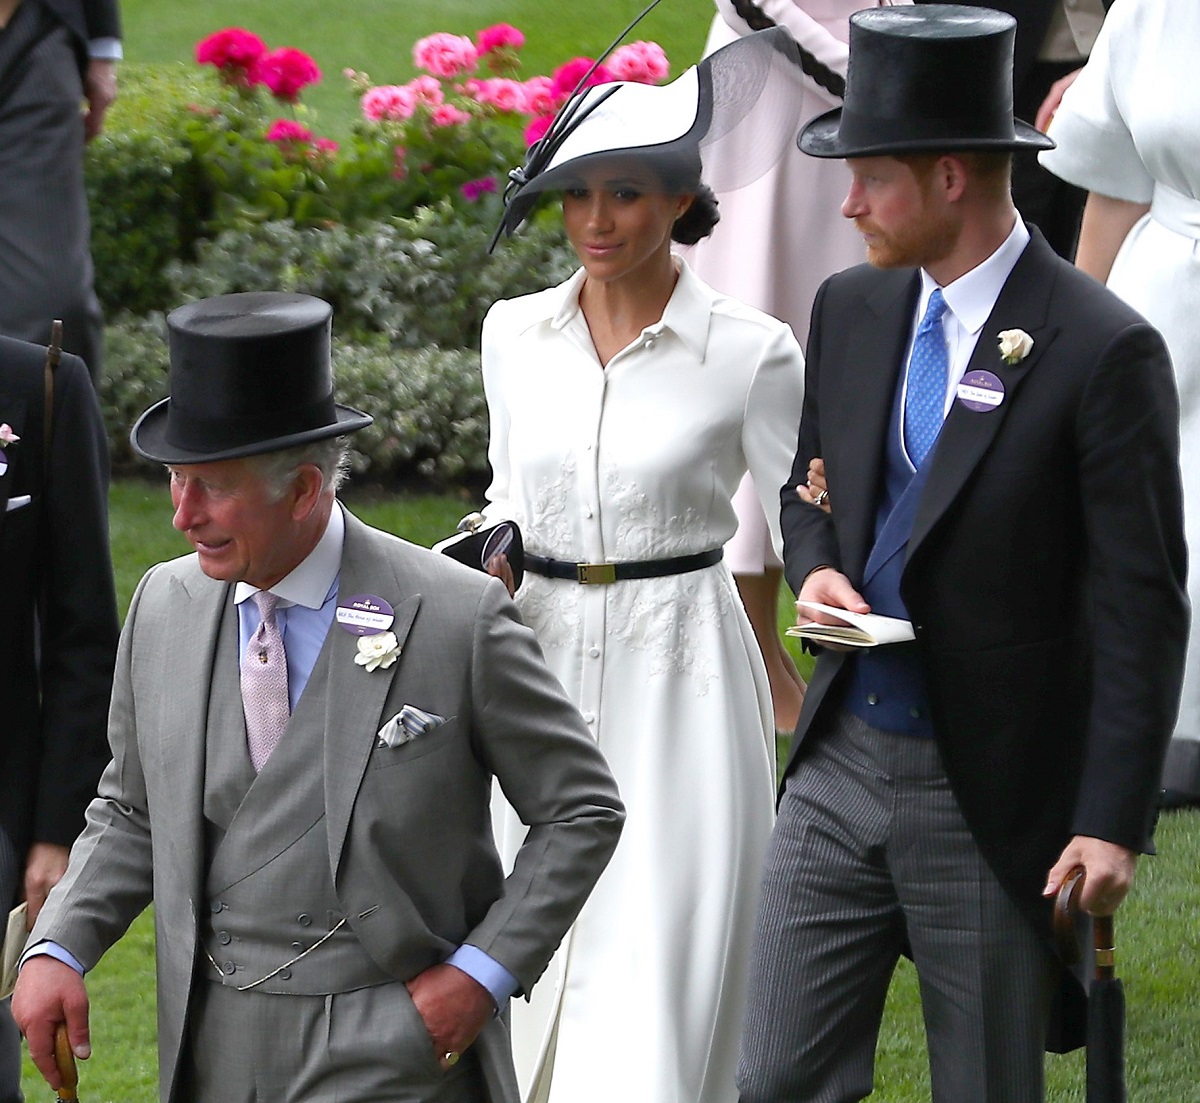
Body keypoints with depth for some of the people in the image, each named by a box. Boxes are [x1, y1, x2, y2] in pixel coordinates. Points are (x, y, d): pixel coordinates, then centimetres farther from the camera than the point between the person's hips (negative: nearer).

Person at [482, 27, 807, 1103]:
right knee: (539, 967, 9)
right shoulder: (514, 336, 5)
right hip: (541, 665, 4)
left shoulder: (750, 354, -8)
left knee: (651, 969, -7)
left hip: (679, 683, -4)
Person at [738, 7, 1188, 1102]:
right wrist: (816, 568, -3)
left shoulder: (1103, 351, -14)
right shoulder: (853, 310, 6)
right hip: (843, 766, 6)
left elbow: (1141, 610, -14)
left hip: (996, 801, -6)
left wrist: (1113, 824, -18)